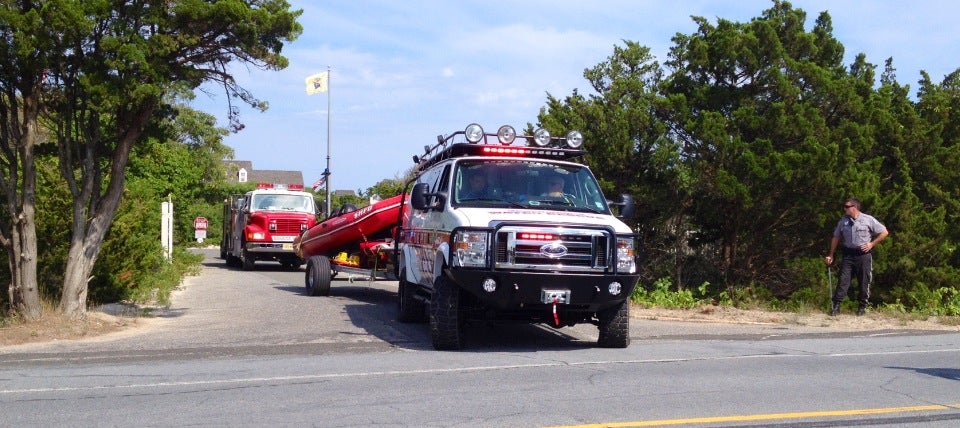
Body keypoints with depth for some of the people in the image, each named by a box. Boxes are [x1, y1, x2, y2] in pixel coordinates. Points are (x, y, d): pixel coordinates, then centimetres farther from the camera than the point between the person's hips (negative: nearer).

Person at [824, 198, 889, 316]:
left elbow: (884, 232, 2)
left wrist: (871, 244, -4)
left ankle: (863, 307, 16)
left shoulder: (868, 220, -3)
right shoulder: (843, 221, 7)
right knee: (843, 280, -4)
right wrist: (831, 255, 10)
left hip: (864, 254, -2)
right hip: (848, 254, 2)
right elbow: (836, 238, 14)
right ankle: (836, 306, -5)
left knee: (864, 282, 4)